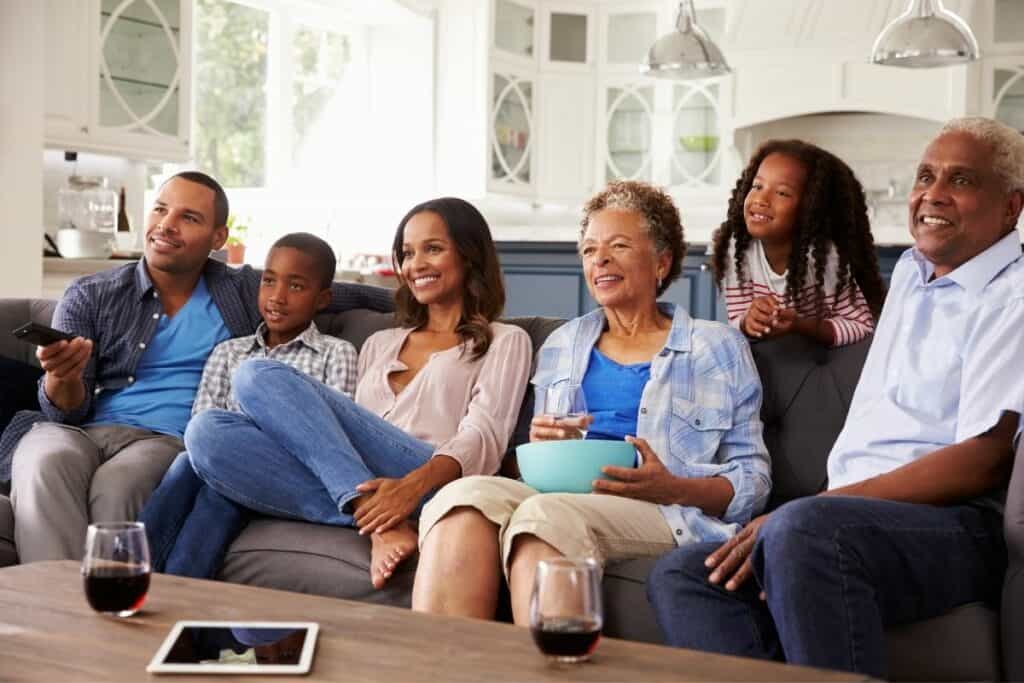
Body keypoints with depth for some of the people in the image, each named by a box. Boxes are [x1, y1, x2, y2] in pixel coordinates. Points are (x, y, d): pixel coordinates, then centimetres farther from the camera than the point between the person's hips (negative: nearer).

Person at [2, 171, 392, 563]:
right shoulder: (89, 298, 11)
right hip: (77, 432, 1)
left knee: (116, 485, -36)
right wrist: (61, 377, -20)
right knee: (46, 465, -36)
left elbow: (344, 295, 22)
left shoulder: (242, 292, 14)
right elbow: (67, 411, 3)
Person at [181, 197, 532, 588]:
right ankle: (380, 520, -26)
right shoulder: (379, 344, 34)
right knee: (206, 431, -21)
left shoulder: (505, 343, 16)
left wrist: (415, 484, -21)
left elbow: (483, 438, -1)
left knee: (259, 377, -20)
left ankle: (376, 521, -28)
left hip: (432, 483, -6)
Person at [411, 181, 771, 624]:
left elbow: (753, 480, 10)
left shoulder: (717, 347, 16)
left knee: (545, 514, -36)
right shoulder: (561, 345, 28)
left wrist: (674, 488, -10)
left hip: (671, 517, -3)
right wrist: (539, 447, 1)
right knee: (466, 494, -31)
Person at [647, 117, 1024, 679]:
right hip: (854, 514, 8)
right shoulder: (912, 271, 23)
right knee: (679, 577, -13)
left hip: (955, 529, -8)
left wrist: (803, 511, -21)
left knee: (803, 529, -39)